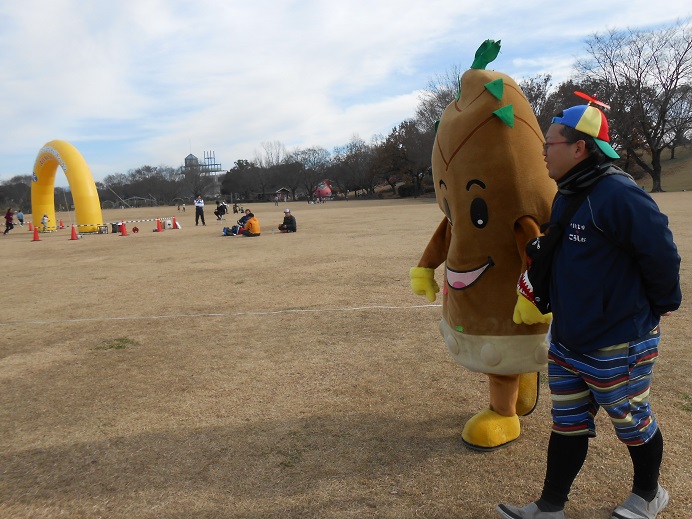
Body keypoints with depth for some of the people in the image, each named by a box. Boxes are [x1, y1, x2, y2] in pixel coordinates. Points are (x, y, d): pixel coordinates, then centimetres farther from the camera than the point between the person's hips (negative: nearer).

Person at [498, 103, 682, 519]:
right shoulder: (566, 195, 5)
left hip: (619, 347, -8)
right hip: (567, 341, 8)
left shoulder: (618, 195, -24)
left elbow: (661, 255, -19)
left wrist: (661, 304, -5)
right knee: (568, 425, 15)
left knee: (633, 423, 16)